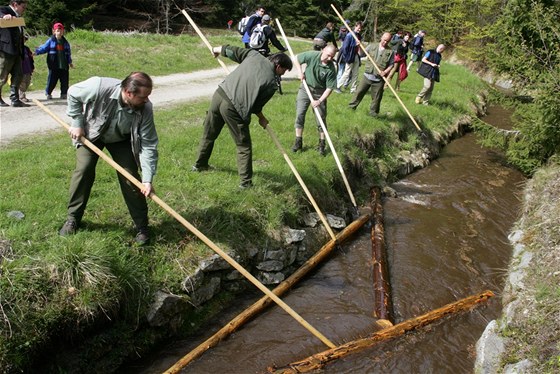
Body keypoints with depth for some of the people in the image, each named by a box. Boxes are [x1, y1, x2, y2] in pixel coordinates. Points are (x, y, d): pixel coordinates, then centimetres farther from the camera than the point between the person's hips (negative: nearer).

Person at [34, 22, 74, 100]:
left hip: (64, 65, 3)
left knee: (65, 80, 5)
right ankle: (48, 93, 13)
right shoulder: (51, 41, 1)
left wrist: (70, 62, 16)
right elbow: (43, 48, 0)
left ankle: (64, 94, 17)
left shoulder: (65, 42, 11)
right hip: (54, 65, -3)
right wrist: (36, 52, -14)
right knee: (52, 80, -2)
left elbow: (68, 53, 17)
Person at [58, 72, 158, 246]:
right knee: (83, 170, -10)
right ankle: (73, 218, 9)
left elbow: (149, 145, -29)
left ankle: (142, 226, 4)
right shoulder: (99, 87, -39)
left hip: (121, 139, 1)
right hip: (91, 133, 0)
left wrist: (147, 180, -35)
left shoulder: (145, 109, -33)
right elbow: (73, 93, -17)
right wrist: (77, 123, -16)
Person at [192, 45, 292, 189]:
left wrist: (220, 49, 39)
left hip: (219, 94, 7)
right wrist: (262, 118, 21)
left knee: (209, 134, 25)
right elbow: (257, 105, 1)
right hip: (233, 107, -7)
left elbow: (234, 51, 19)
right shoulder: (272, 83, -5)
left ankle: (200, 165, 45)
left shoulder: (255, 55, 7)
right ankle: (246, 182, 8)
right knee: (244, 146, 8)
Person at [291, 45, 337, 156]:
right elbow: (297, 59, -1)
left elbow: (329, 88, -17)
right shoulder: (312, 55, -18)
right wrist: (301, 72, -7)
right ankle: (298, 142, 11)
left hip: (319, 93, -1)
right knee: (300, 115, 0)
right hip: (305, 88, 2)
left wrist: (319, 101, -24)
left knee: (321, 118, 1)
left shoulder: (331, 69, -20)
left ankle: (321, 145, 13)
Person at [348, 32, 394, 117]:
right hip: (367, 76, 2)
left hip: (379, 79, -2)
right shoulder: (372, 46, 3)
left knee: (376, 97, 6)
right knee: (359, 91, 9)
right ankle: (352, 106, 25)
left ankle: (373, 112, 22)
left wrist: (385, 72, -16)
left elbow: (391, 65, 0)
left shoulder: (391, 52, -3)